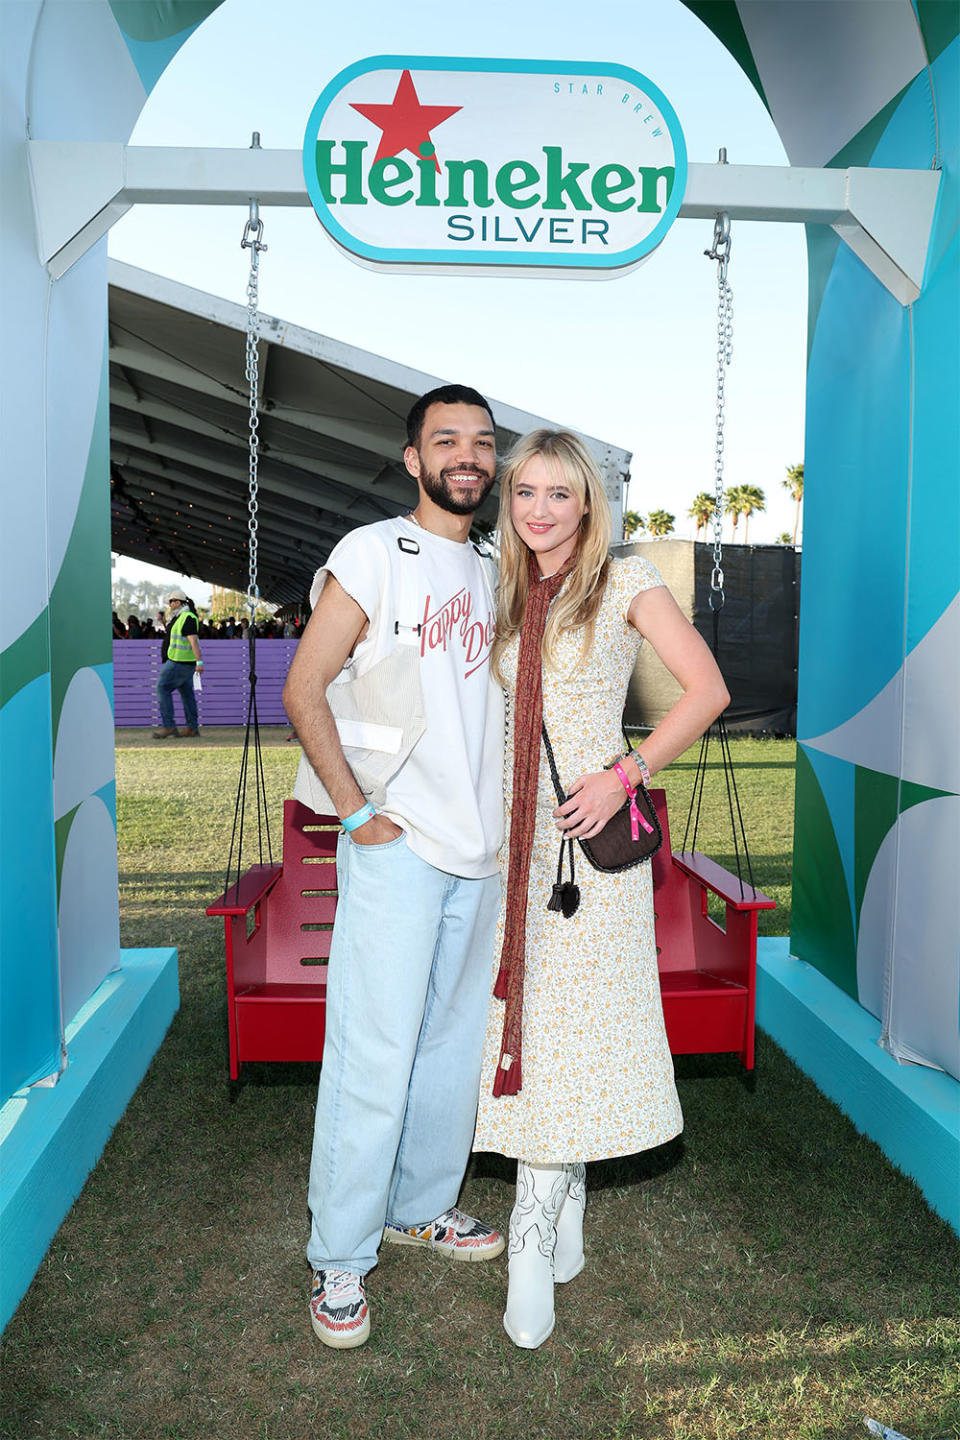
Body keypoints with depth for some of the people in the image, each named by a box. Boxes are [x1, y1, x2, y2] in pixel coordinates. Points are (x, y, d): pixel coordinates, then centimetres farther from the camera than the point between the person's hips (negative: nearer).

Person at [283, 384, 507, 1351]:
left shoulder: (492, 573, 15)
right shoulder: (374, 553, -5)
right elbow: (302, 690, -9)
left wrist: (500, 813, 13)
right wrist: (356, 809, -13)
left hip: (479, 845, 7)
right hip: (396, 841, -6)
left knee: (453, 1038, 15)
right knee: (375, 1054, -4)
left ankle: (423, 1205, 33)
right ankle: (338, 1257, 13)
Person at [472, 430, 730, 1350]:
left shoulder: (625, 583, -3)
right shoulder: (509, 595, 13)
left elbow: (708, 690, -9)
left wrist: (624, 775, -15)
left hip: (592, 830, -5)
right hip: (517, 832, 5)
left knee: (570, 1020, -3)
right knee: (526, 1010, 7)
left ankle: (534, 1235, 8)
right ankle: (567, 1212, 23)